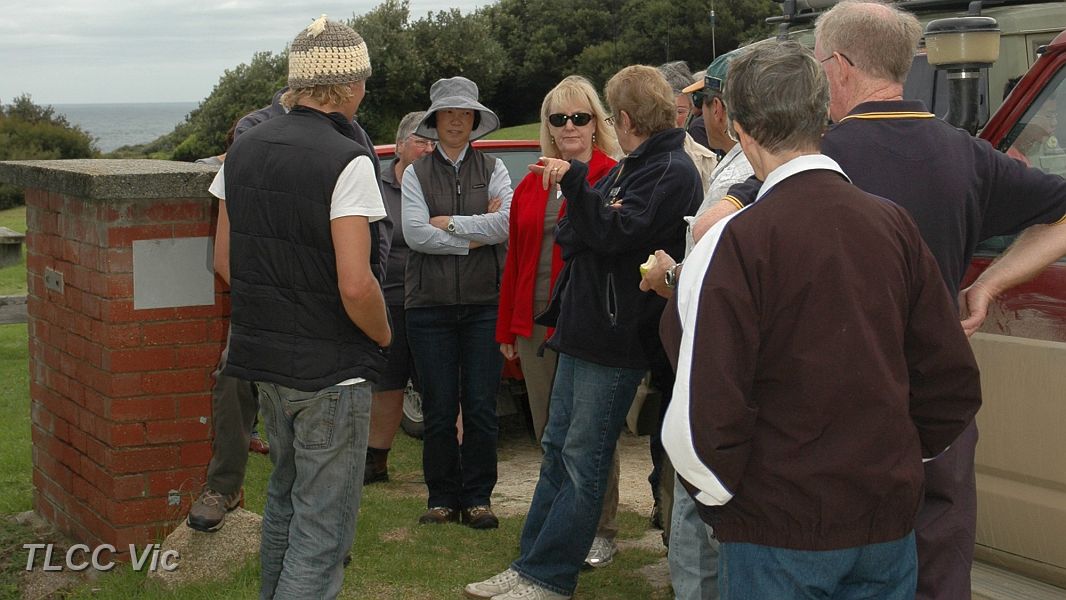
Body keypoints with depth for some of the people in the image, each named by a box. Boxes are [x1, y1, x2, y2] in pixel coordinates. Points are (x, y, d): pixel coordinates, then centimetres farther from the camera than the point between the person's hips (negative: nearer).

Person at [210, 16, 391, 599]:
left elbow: (224, 260, 10)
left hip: (264, 355, 8)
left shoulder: (244, 150, 4)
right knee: (324, 523, 1)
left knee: (285, 496, 24)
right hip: (331, 368, -7)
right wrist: (383, 334, -5)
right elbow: (355, 284, -23)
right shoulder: (346, 161, -18)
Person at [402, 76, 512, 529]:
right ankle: (442, 497, 15)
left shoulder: (493, 169, 8)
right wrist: (477, 234, -9)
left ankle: (477, 497, 12)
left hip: (485, 303, 0)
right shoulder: (417, 173, 7)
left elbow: (510, 221, -10)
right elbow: (415, 234, -8)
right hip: (430, 304, 0)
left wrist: (450, 224, -10)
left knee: (481, 406, 0)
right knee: (439, 408, 3)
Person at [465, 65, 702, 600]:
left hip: (615, 342, -10)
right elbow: (574, 238, 19)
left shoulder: (672, 173, -11)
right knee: (558, 449, 12)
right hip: (582, 330, 10)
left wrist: (574, 181, -18)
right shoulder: (627, 168, 18)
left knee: (583, 459, -3)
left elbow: (616, 233, -22)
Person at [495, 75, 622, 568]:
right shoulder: (530, 186, 13)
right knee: (547, 430, 11)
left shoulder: (612, 180, -4)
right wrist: (507, 328, 14)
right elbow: (515, 260, 15)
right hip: (535, 325, 6)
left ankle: (601, 531, 15)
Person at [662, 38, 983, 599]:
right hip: (889, 523, 5)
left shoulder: (735, 243, -17)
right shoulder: (894, 224, -1)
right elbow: (954, 383, 4)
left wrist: (720, 498, -2)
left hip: (780, 531, -5)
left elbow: (705, 416, -20)